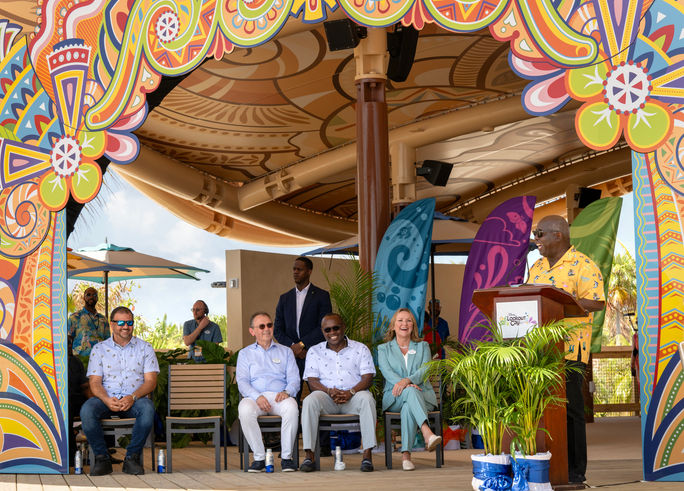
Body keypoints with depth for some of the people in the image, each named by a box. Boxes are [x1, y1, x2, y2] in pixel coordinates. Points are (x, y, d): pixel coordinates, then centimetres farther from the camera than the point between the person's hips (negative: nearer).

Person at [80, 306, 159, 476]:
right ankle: (102, 458, -17)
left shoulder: (145, 348, 11)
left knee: (147, 408, -36)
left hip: (134, 400, -1)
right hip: (106, 398, 1)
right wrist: (107, 400, -20)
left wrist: (133, 397, -19)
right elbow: (95, 382, 3)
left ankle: (132, 457, -21)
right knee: (87, 410, -32)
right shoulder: (99, 349, 13)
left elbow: (150, 381, 2)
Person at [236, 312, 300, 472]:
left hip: (279, 397, 0)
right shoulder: (245, 353, 20)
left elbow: (294, 379, 10)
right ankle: (259, 457, -25)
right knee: (245, 409, -36)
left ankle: (286, 456, -24)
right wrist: (257, 397, -15)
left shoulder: (285, 352, 22)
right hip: (255, 397, 0)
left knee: (291, 407, -36)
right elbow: (242, 382, 6)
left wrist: (287, 392, -14)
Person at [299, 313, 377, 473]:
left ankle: (367, 455, -33)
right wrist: (330, 391, -17)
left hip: (353, 396, -1)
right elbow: (312, 381, 4)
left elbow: (368, 377, 1)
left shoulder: (360, 349, 12)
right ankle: (309, 456, -32)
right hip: (327, 398, 1)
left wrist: (351, 392, -19)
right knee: (310, 401, -32)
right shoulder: (314, 351, 15)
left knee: (367, 398, -34)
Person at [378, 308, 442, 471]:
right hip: (394, 398, -1)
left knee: (408, 407, -37)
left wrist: (406, 381, -24)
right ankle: (427, 433, -59)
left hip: (423, 395, 1)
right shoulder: (384, 349, 17)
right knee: (411, 391, -38)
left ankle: (405, 454, -48)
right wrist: (408, 386, -24)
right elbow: (387, 372, -3)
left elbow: (425, 370, -1)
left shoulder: (423, 346, 19)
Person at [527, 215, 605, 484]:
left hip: (569, 348, -7)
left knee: (570, 409, -3)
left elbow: (596, 302, -13)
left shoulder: (582, 265, -5)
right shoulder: (537, 267, 19)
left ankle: (575, 470, 4)